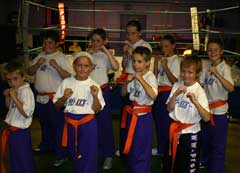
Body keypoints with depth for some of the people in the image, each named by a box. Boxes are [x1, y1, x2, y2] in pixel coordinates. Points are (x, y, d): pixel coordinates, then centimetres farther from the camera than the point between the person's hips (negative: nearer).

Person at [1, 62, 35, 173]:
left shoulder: (26, 91, -20)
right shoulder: (15, 90, 6)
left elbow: (26, 112, -28)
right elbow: (9, 107, 20)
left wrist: (14, 97, -28)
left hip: (20, 131, -9)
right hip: (12, 129, 9)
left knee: (23, 159, 6)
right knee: (14, 157, 23)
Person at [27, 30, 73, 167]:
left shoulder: (61, 58, -10)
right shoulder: (40, 56, 11)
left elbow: (68, 76, -16)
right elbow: (30, 72, 11)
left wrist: (56, 66, -29)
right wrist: (38, 64, -7)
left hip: (55, 97, -7)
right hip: (41, 97, 7)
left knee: (58, 125, -2)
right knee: (44, 123, 24)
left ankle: (61, 155, 8)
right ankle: (45, 145, 45)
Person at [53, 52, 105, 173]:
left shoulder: (94, 86, -6)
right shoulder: (66, 83, -1)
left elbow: (97, 110, -3)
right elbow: (57, 106, 4)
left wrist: (95, 96, -18)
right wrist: (64, 97, -14)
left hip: (88, 124, -2)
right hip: (70, 123, 3)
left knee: (88, 155, 2)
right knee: (74, 155, 18)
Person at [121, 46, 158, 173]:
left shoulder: (150, 76, -15)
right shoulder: (134, 76, 6)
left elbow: (153, 95, -32)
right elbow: (123, 93, 11)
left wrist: (141, 79, -30)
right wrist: (127, 81, -7)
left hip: (144, 116, -7)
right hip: (132, 115, 7)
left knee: (141, 150, 2)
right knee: (130, 147, 20)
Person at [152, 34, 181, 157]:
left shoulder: (176, 60, -7)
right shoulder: (161, 59, 12)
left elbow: (174, 80, -14)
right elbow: (155, 78, 10)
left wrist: (165, 66, -17)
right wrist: (156, 64, -2)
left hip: (168, 92, -7)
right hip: (159, 92, 7)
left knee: (166, 121, -2)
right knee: (158, 120, 14)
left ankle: (167, 150, 13)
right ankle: (160, 148, 30)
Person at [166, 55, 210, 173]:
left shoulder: (199, 91, -15)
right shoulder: (177, 86, -2)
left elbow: (206, 118, -20)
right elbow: (169, 109, -4)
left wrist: (195, 101, -33)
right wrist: (175, 94, -19)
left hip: (190, 133, -4)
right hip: (175, 130, 4)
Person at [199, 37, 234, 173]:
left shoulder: (225, 67, -13)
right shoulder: (207, 67, 7)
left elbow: (231, 88, -28)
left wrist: (216, 74, -36)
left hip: (219, 111, -7)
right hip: (207, 109, 7)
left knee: (218, 144, 1)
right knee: (206, 140, 22)